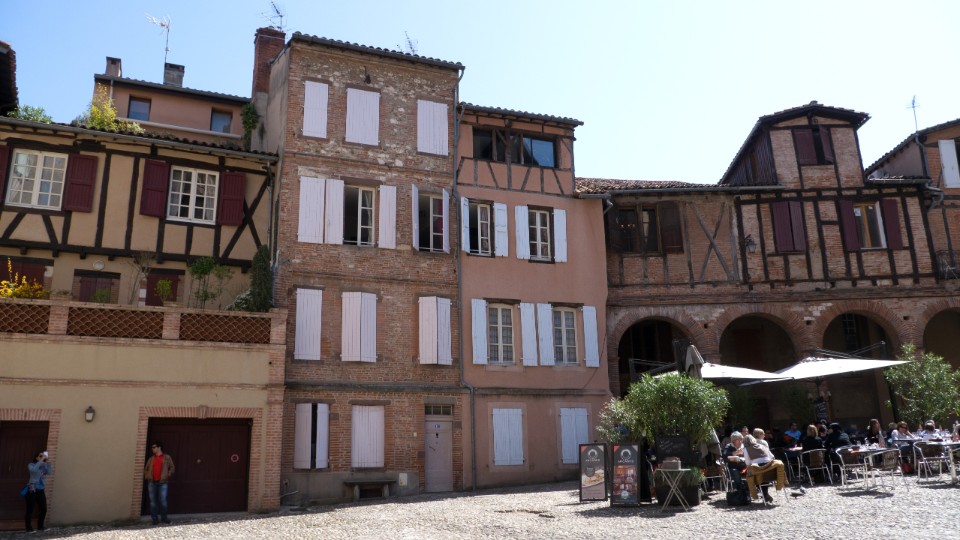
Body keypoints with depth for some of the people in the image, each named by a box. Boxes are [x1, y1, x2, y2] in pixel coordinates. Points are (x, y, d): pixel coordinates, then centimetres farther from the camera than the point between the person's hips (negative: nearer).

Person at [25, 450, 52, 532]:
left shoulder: (44, 466, 9)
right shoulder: (31, 465, -3)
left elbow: (50, 472, -7)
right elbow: (34, 469, -26)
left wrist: (47, 462, -12)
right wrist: (41, 460, -25)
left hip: (41, 490, 5)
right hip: (32, 490, -5)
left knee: (43, 509, 6)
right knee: (30, 510, -2)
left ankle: (40, 526, 19)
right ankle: (29, 528, 9)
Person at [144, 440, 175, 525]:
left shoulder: (167, 457, 8)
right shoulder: (151, 459, 16)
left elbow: (172, 467, 8)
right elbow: (146, 469, 22)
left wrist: (168, 475, -5)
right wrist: (146, 476, 6)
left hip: (162, 482, -3)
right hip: (152, 482, 3)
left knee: (163, 500, -6)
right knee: (153, 501, 3)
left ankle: (164, 517, 6)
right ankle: (155, 519, 9)